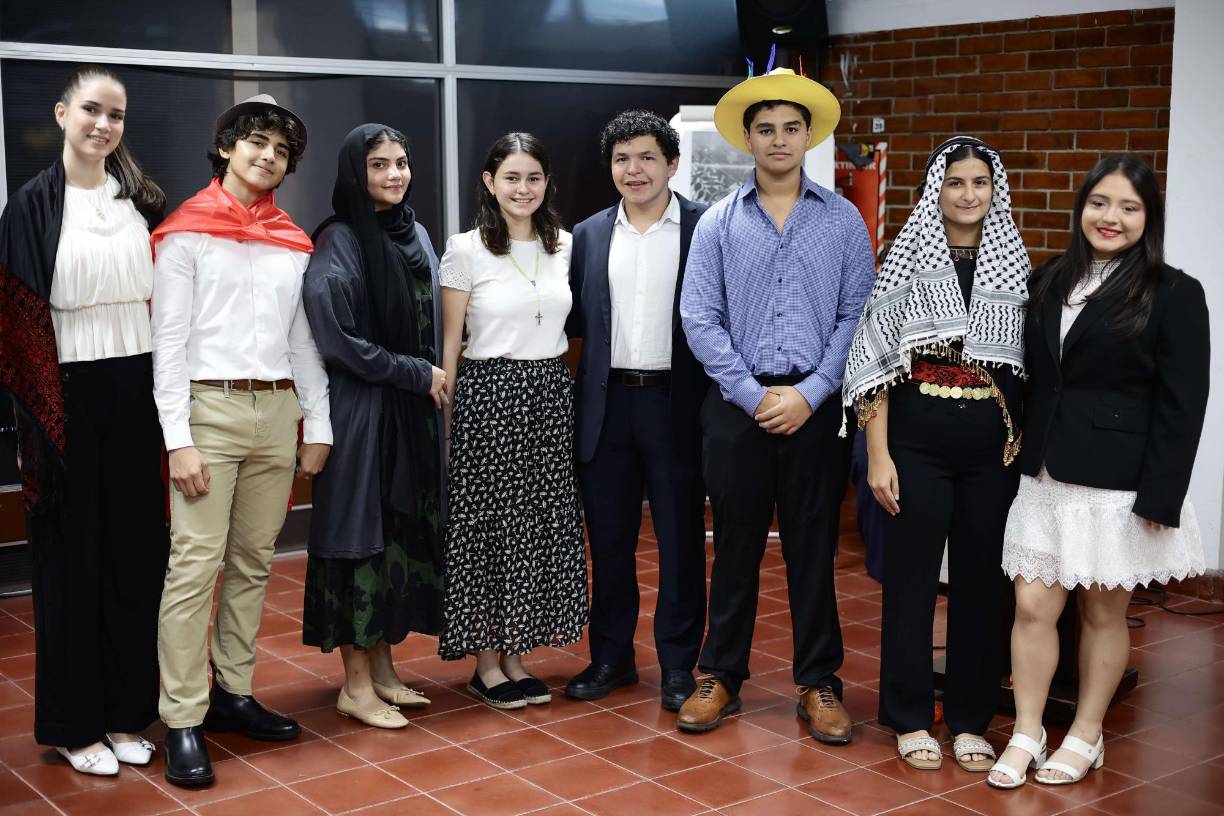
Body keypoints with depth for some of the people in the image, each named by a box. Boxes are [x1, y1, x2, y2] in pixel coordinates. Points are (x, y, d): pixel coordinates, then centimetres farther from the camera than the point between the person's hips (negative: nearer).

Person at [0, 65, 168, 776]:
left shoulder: (143, 201, 8)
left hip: (137, 391, 3)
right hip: (69, 395, -3)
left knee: (136, 550, 8)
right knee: (73, 554, 5)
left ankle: (127, 711, 21)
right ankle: (75, 723, 17)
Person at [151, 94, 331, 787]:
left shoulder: (294, 243, 14)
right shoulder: (187, 233, 0)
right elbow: (168, 341, -5)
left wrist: (318, 425, 10)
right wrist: (179, 439, -12)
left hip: (278, 412, 5)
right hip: (210, 408, -5)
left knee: (253, 564, 10)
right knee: (195, 565, -8)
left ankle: (233, 693, 20)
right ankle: (184, 720, -4)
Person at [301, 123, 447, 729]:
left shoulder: (415, 234, 11)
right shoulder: (337, 243, -10)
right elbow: (337, 338, -17)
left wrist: (439, 376, 5)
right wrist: (418, 374, -13)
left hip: (415, 409, 7)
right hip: (360, 409, -7)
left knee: (405, 532, 10)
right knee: (361, 533, -2)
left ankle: (383, 667, 21)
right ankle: (356, 684, 7)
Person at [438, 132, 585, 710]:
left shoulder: (566, 246, 7)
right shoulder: (466, 250, -5)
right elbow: (449, 342, -3)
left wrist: (573, 399, 10)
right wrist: (443, 416, -5)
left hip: (550, 395, 5)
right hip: (488, 395, -5)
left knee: (540, 523, 8)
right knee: (487, 524, 2)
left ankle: (514, 655, 21)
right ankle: (486, 663, 14)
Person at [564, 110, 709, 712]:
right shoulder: (589, 235, 10)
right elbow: (576, 320, 13)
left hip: (676, 404, -3)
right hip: (607, 405, 3)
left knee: (680, 540, 6)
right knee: (608, 539, 11)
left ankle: (679, 665, 18)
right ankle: (610, 656, 25)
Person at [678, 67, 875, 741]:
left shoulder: (842, 219, 4)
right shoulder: (718, 222, 4)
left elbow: (857, 314, 0)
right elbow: (699, 318, -1)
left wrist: (809, 394, -9)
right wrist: (754, 396, -8)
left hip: (816, 405, 0)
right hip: (738, 404, 0)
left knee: (813, 547, 6)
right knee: (735, 545, 8)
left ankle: (819, 684, 17)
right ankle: (721, 676, 20)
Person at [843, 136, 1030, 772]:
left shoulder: (1015, 263, 7)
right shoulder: (907, 259, -1)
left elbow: (1031, 363, 10)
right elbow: (875, 359, -3)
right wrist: (878, 453, -8)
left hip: (994, 444, 3)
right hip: (918, 439, -2)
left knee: (981, 578, 8)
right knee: (912, 575, 4)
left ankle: (970, 719, 21)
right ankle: (911, 718, 17)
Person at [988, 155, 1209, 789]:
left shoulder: (1173, 294, -6)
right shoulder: (1048, 283, 9)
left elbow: (1181, 406, -9)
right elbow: (1029, 379, 11)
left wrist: (1159, 497, -13)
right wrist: (1022, 459, 5)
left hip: (1118, 485, -4)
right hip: (1047, 477, 4)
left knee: (1102, 612, 8)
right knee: (1032, 606, 3)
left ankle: (1085, 736, 24)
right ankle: (1026, 734, 16)